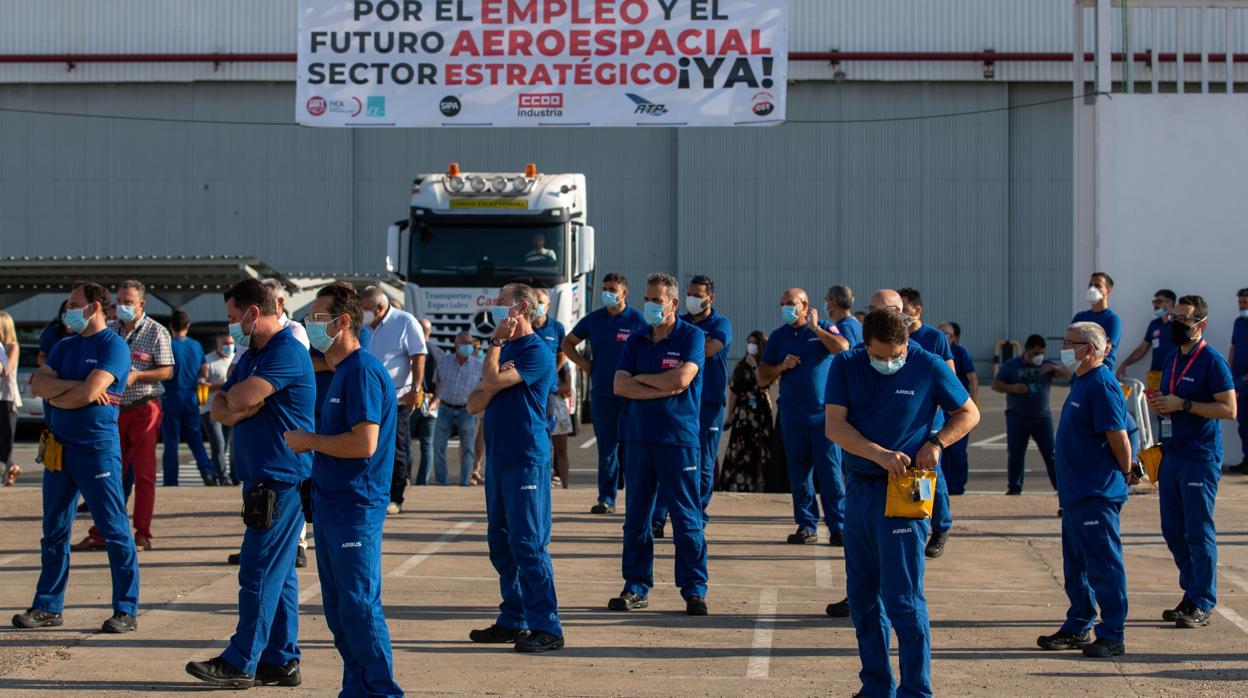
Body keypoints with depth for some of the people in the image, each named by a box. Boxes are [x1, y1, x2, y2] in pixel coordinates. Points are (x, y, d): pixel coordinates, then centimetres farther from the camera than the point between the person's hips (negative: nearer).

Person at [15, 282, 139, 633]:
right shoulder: (65, 346, 15)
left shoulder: (113, 347, -7)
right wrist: (74, 386, -13)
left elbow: (88, 393, -19)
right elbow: (39, 384, 1)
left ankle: (126, 610, -1)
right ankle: (48, 607, 19)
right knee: (54, 530, 11)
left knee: (114, 530, -5)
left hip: (97, 448, -7)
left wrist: (55, 393, -2)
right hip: (59, 446, 8)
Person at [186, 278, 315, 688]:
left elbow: (241, 399, -24)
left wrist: (233, 400, -1)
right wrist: (240, 408, -10)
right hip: (264, 476, 10)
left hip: (281, 480, -10)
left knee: (259, 572, -8)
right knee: (278, 572, 11)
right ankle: (282, 661, 15)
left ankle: (241, 663, -5)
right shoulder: (251, 357, 18)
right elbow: (219, 410, 11)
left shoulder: (287, 352, -14)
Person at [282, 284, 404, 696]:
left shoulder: (362, 372, -16)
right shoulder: (340, 372, 16)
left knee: (360, 606, -7)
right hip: (331, 504, 10)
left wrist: (308, 441, -12)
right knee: (337, 607, 13)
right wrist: (310, 445, 8)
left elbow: (364, 443, -24)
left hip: (355, 509, -10)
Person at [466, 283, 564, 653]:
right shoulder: (504, 350, 18)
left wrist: (496, 341, -7)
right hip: (499, 456, 9)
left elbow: (492, 382, -20)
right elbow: (475, 403, 13)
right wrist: (492, 386, -8)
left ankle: (546, 628, -9)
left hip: (526, 459, -9)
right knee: (501, 543, 12)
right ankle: (513, 620, 20)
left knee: (529, 544, -10)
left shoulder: (536, 352, -10)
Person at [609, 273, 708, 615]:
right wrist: (664, 389, -9)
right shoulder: (636, 341, 13)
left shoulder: (692, 336, -1)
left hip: (679, 439, -5)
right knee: (636, 518, 7)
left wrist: (641, 378, -2)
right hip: (637, 438, 5)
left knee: (687, 517, -3)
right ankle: (636, 587, 14)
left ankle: (694, 590, 2)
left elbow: (681, 378, -16)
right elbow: (620, 385, 0)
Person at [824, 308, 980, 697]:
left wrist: (936, 443, -13)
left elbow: (969, 413, 4)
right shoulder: (846, 366, 1)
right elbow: (835, 426, -8)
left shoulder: (929, 368, -6)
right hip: (858, 487, 5)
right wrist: (880, 455, -22)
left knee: (902, 598, -9)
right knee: (862, 596, 11)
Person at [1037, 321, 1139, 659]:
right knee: (1076, 566, 16)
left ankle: (1112, 637, 1)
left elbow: (1118, 435, -20)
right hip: (1076, 491, 10)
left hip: (1097, 494, -10)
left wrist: (1126, 472, -7)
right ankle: (1078, 628, 25)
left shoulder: (1102, 385, -17)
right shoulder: (1082, 382, 14)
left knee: (1104, 567, -4)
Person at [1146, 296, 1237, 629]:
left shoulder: (1212, 361, -9)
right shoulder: (1172, 360, 15)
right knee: (1173, 532, 11)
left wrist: (1182, 404, -18)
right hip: (1172, 456, 8)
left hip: (1200, 459, -8)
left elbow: (1228, 409, -15)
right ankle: (1192, 594, 21)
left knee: (1199, 532, -6)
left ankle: (1202, 605, -1)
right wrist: (1158, 404, 2)